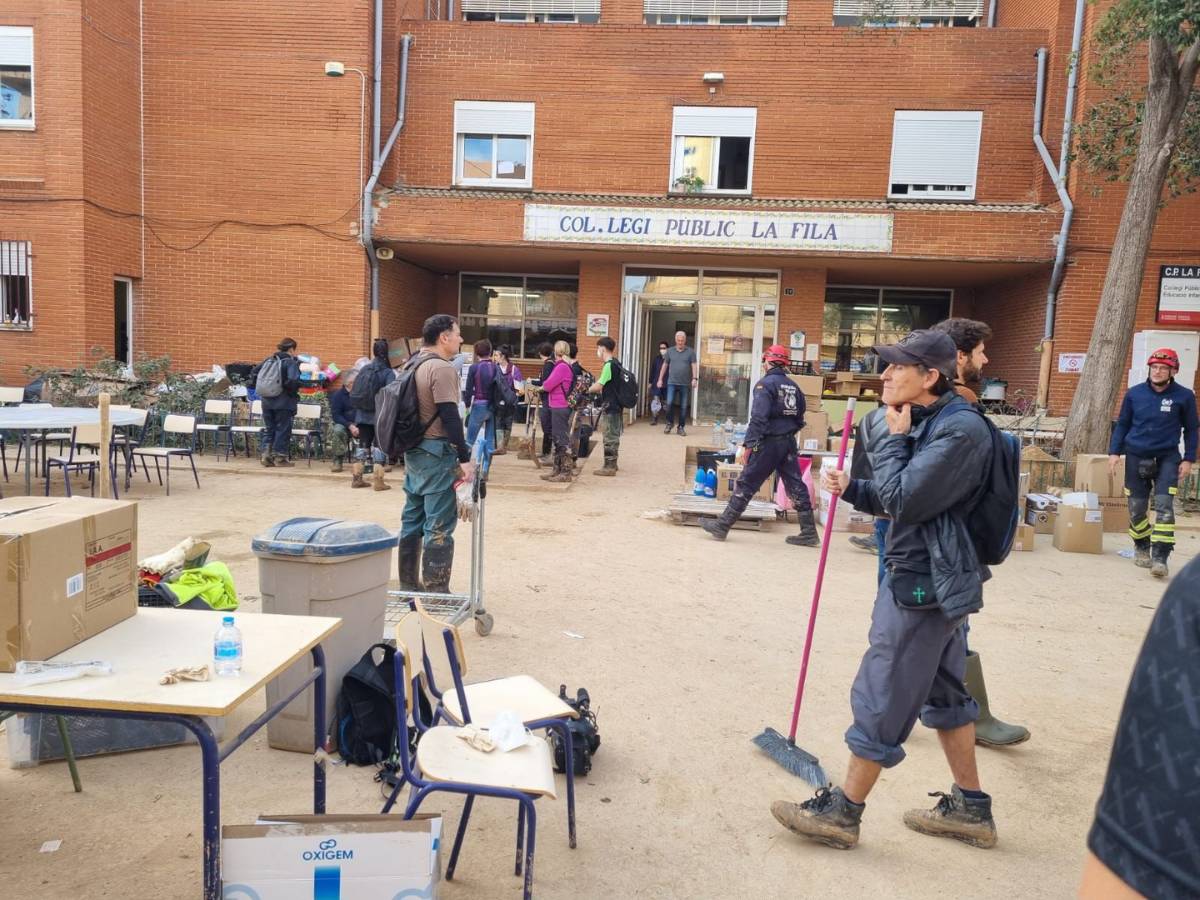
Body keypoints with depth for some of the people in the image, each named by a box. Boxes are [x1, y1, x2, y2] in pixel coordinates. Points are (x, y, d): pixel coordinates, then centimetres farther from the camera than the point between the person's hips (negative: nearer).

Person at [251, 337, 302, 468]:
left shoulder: (269, 360, 9)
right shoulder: (291, 362, -11)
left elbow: (254, 373, 12)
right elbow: (293, 381, -25)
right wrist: (295, 392, -8)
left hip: (267, 401, 6)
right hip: (284, 403, -6)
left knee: (268, 429, 15)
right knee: (283, 429, 4)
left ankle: (266, 455, 11)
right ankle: (280, 458, 8)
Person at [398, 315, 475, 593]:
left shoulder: (412, 365, 13)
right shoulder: (441, 369, -15)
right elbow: (450, 417, -20)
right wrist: (465, 458, -18)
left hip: (413, 450, 10)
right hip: (437, 453, -10)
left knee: (413, 519, 14)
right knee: (439, 525, -5)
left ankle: (408, 586, 22)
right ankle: (436, 592, -1)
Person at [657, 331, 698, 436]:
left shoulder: (690, 352, 5)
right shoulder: (670, 351, 10)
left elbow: (694, 365, -3)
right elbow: (665, 365, 15)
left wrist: (695, 378, -16)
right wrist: (660, 379, 11)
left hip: (685, 384, 0)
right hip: (672, 382, 1)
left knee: (684, 407, 2)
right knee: (669, 403, -11)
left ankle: (681, 427, 12)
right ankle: (670, 423, 9)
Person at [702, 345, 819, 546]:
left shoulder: (765, 384, -11)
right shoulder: (793, 386, 11)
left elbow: (758, 418, -20)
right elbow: (800, 419, 15)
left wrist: (747, 445, -21)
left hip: (768, 443, -6)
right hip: (789, 443, 7)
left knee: (746, 484, 0)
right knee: (796, 486, 10)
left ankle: (722, 526, 7)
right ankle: (809, 533, 14)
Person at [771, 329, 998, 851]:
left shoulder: (959, 430, -20)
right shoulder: (928, 423, 10)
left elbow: (903, 500, -24)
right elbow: (899, 501, 16)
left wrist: (893, 438, -13)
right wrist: (851, 489, 1)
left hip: (924, 583, -10)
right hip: (934, 578, 10)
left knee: (881, 698, 0)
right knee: (943, 692, 19)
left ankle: (842, 812, 15)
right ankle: (970, 809, 33)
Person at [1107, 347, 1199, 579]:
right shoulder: (1134, 393, 1)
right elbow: (1122, 424, 9)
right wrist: (1114, 452, 1)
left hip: (1167, 458, -2)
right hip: (1136, 457, 2)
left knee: (1164, 506, -12)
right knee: (1137, 507, 8)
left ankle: (1160, 557, -10)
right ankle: (1141, 548, 29)